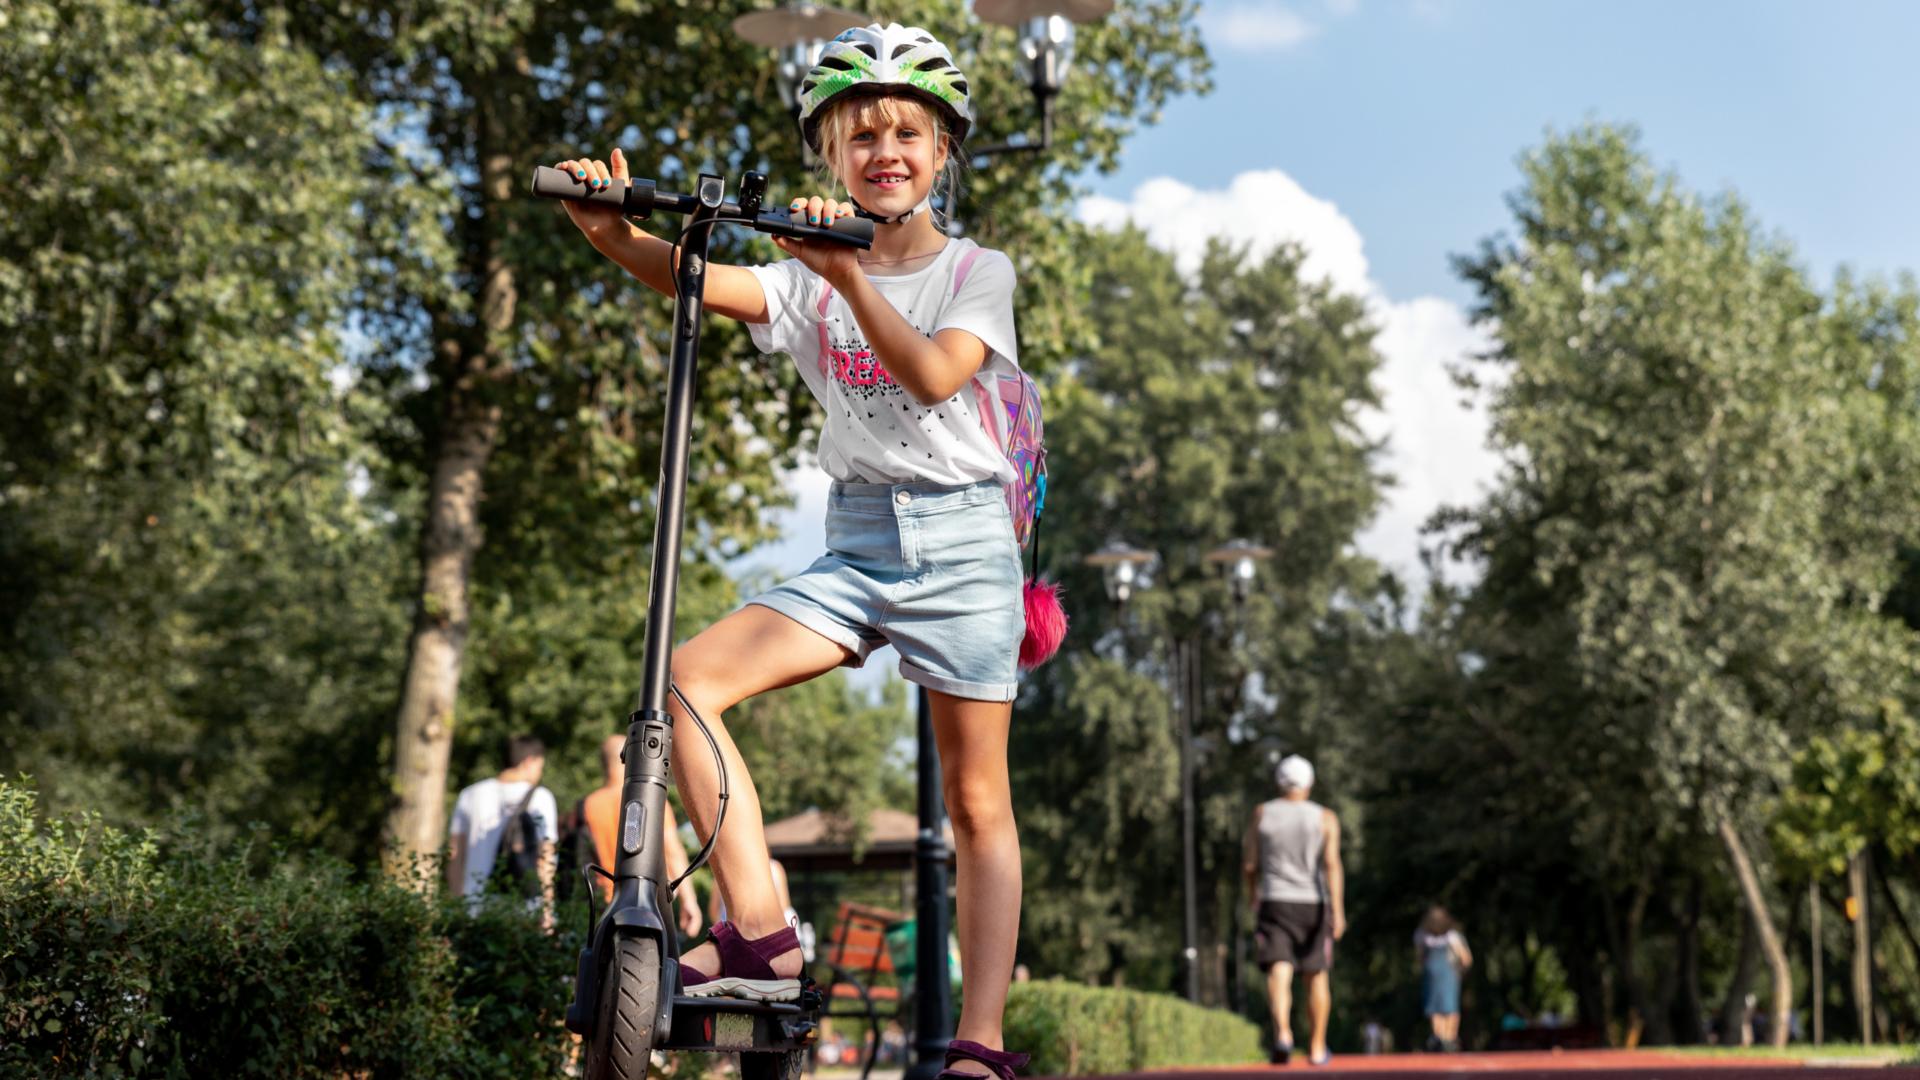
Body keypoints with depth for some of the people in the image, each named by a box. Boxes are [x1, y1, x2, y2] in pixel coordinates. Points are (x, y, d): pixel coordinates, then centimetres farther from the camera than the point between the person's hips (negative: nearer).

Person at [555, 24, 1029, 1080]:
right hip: (855, 544, 3)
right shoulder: (808, 275, 7)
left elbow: (933, 374, -22)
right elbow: (698, 278, -13)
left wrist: (849, 277, -37)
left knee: (977, 803, -2)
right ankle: (761, 936, -16)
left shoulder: (978, 271, 0)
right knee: (688, 679, -17)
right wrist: (612, 232, -34)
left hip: (962, 537, -3)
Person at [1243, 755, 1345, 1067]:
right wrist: (1337, 910, -14)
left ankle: (1283, 1033, -34)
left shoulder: (1261, 813, 3)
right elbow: (1332, 864, -11)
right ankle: (1317, 1049, 20)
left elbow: (1250, 863, 6)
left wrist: (1252, 893, 24)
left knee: (1279, 971, -10)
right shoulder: (1326, 817, 0)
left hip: (1274, 902, -1)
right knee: (1316, 976, 13)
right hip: (1313, 903, 1)